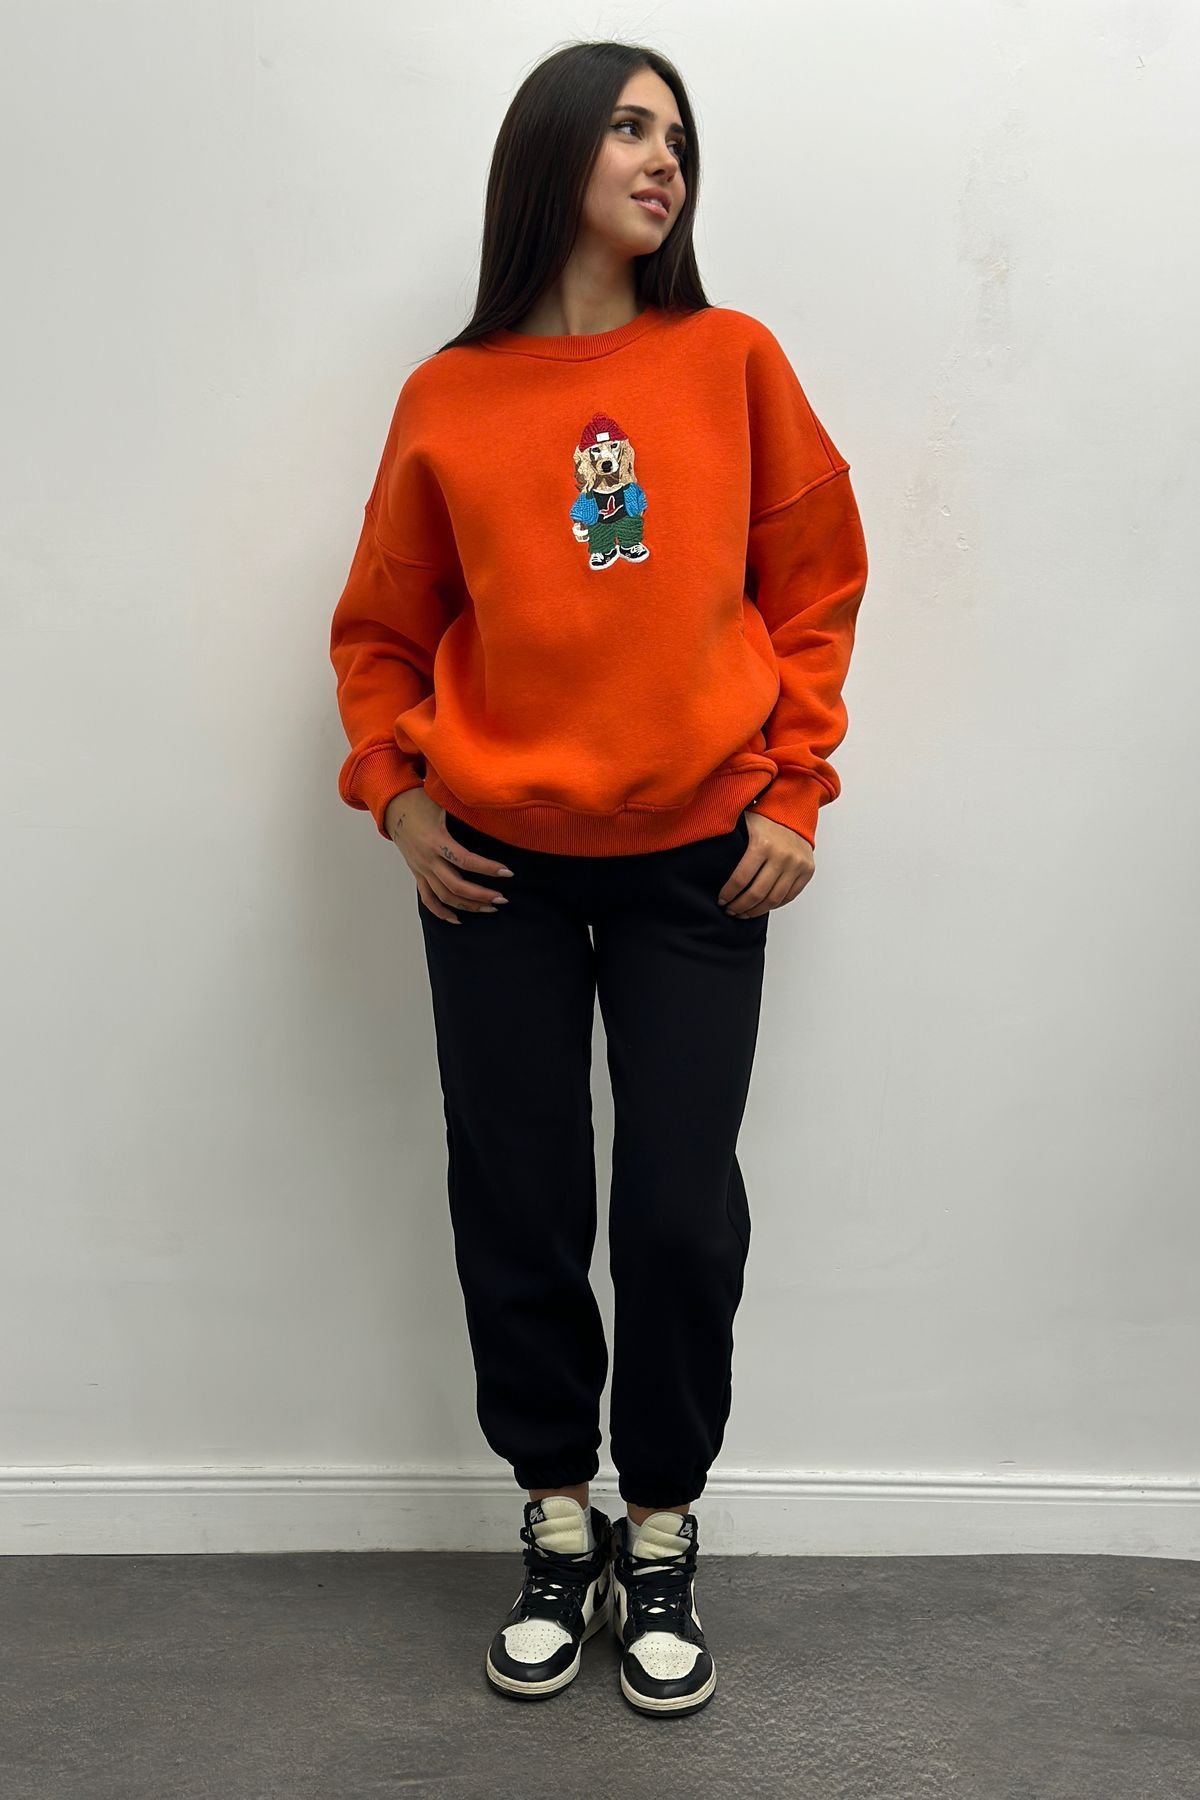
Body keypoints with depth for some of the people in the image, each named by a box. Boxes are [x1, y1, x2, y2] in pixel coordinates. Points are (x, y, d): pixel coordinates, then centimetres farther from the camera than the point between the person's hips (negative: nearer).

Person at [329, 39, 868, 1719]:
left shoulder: (733, 359, 3)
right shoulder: (449, 396, 3)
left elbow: (814, 591, 6)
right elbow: (381, 629, 11)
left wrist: (796, 795, -1)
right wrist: (397, 796, -1)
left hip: (698, 858, 0)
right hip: (496, 865, 1)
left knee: (682, 1214, 3)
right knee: (517, 1208, 7)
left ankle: (663, 1535, 27)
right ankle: (560, 1521, 30)